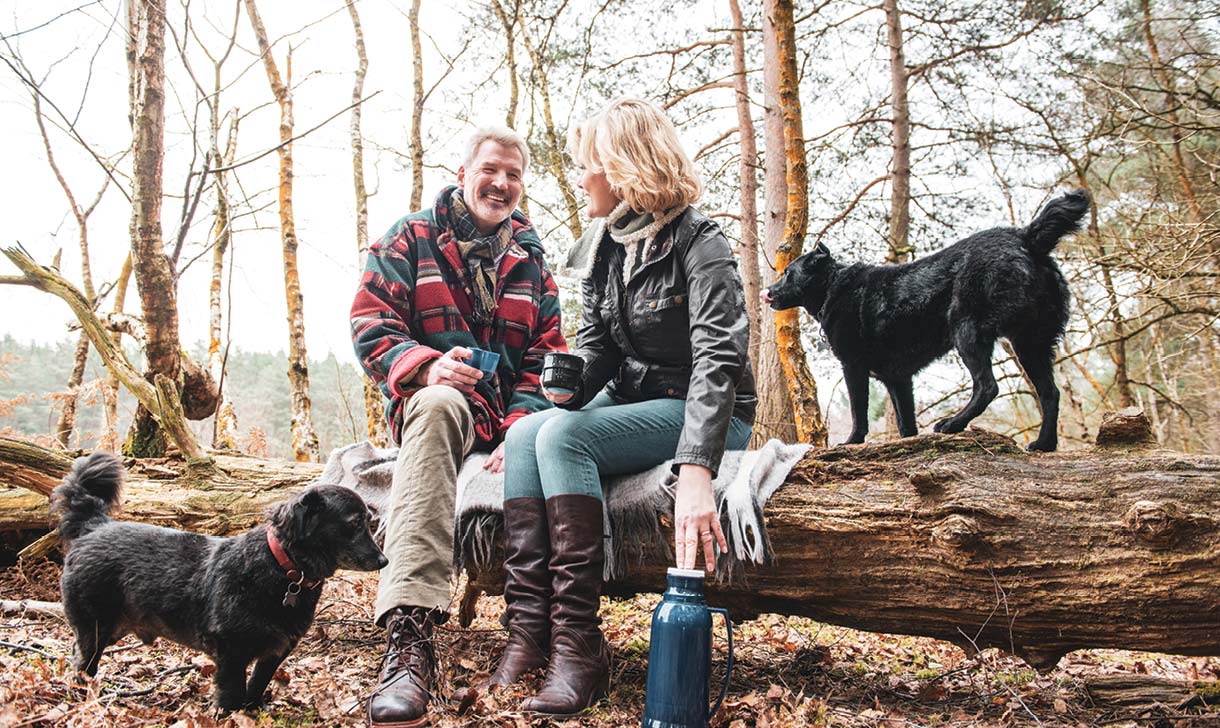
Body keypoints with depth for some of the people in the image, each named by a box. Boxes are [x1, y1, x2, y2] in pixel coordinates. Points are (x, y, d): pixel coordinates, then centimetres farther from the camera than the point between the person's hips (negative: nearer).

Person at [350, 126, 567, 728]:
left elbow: (545, 360, 9)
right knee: (438, 404, -39)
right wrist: (426, 365, -22)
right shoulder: (411, 239, 11)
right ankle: (409, 633, -52)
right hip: (429, 400, -3)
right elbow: (371, 324, -1)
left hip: (507, 418, 3)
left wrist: (520, 429, -10)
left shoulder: (530, 260, 18)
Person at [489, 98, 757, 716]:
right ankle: (528, 630, -23)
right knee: (524, 434, -17)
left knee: (562, 436, -28)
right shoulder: (602, 247, 10)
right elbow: (594, 343, 9)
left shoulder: (696, 242, -15)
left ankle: (578, 643, -27)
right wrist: (569, 384, -15)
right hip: (630, 401, 7)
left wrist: (695, 470, -42)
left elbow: (719, 357, -29)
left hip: (699, 413, -7)